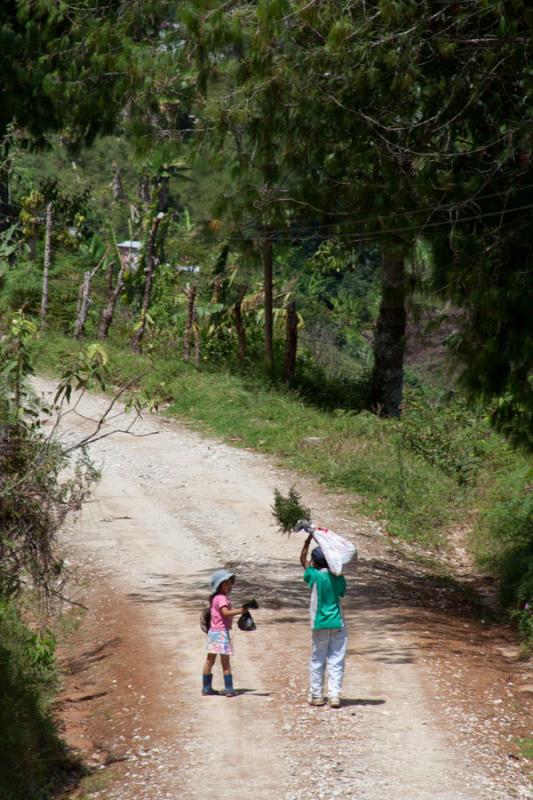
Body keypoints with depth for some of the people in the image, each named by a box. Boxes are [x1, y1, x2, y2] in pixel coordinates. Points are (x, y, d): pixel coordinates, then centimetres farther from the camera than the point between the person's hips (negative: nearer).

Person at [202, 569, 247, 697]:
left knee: (210, 660, 13)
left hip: (213, 632, 10)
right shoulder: (222, 598, -16)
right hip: (221, 632, -10)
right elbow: (225, 612, -30)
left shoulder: (215, 598, 14)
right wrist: (239, 611, -34)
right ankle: (229, 689, -4)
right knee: (225, 661, -5)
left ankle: (206, 688, 20)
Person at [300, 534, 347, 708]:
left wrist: (308, 540, 7)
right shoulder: (338, 578, -1)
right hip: (338, 624, 2)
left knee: (317, 661, 9)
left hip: (320, 625, -2)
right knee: (336, 661, 2)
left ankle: (317, 695, 13)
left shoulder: (315, 576, -9)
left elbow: (303, 559, 4)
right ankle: (334, 696, -3)